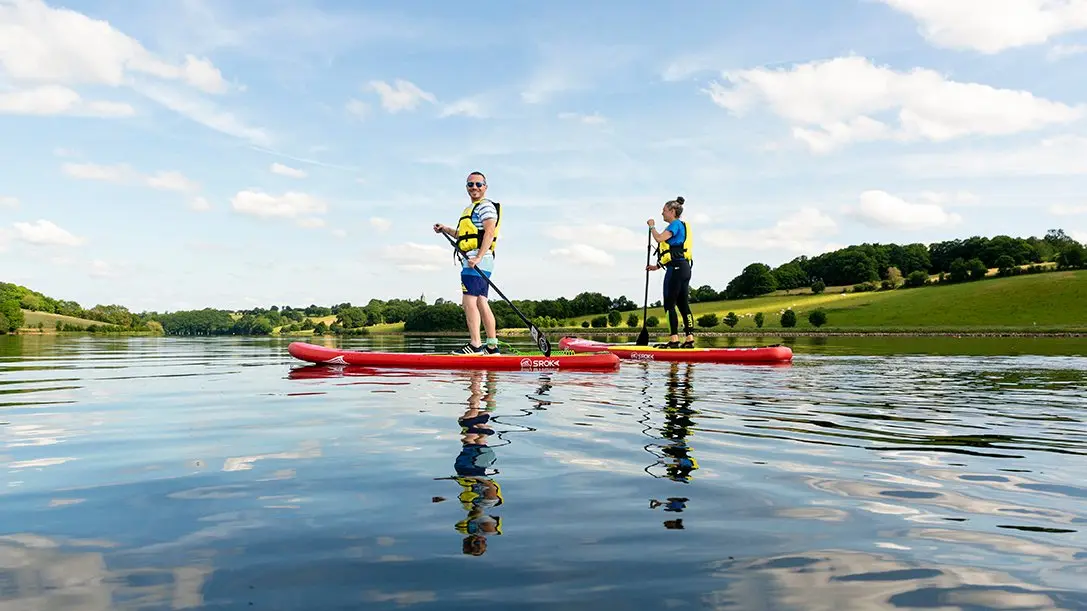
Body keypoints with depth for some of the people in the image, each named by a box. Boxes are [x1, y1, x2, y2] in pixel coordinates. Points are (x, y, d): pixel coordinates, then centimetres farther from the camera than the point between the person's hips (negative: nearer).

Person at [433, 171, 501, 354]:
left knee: (469, 301, -14)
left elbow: (489, 232, -18)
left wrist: (478, 257, -27)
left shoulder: (486, 206, -5)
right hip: (472, 261, 10)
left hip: (478, 261, -10)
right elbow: (463, 234, 35)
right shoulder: (471, 208, 27)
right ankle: (492, 345, 11)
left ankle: (475, 345, -15)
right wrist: (445, 229, 22)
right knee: (481, 303, 9)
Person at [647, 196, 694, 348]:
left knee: (670, 304, -9)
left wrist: (652, 226, -2)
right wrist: (658, 266, 23)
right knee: (683, 304, 7)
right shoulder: (681, 226, 23)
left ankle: (674, 339, -12)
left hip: (676, 268, -10)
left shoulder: (675, 224, -7)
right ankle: (690, 339, 6)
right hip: (684, 268, 10)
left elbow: (659, 238, -21)